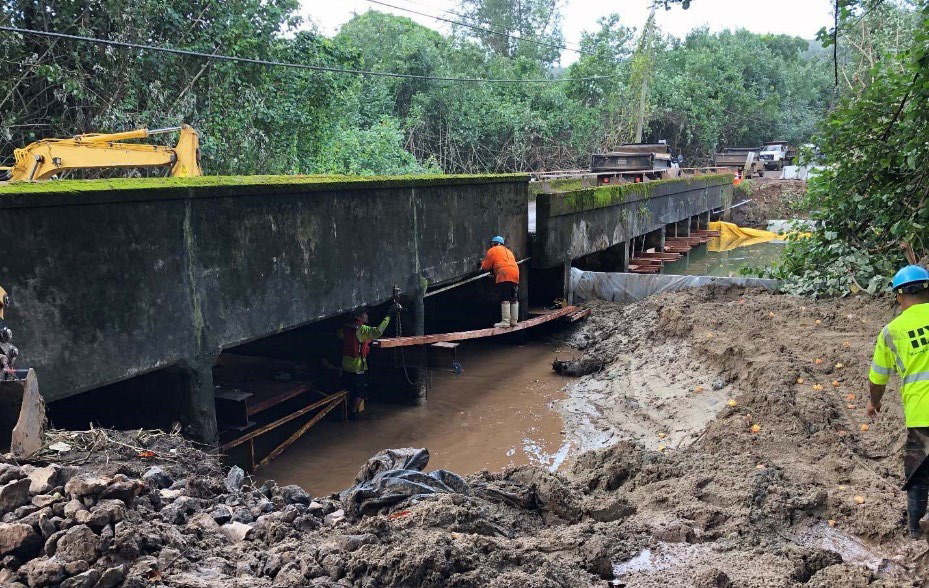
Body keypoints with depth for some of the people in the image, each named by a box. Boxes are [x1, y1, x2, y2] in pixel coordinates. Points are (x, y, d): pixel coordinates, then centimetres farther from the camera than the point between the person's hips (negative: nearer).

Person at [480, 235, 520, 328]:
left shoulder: (492, 251, 12)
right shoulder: (508, 251, 33)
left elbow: (486, 266, 10)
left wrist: (482, 263, 33)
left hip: (504, 275, -7)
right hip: (515, 275, 7)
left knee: (505, 299, -12)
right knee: (514, 299, 10)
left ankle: (505, 321, -18)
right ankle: (514, 321, 10)